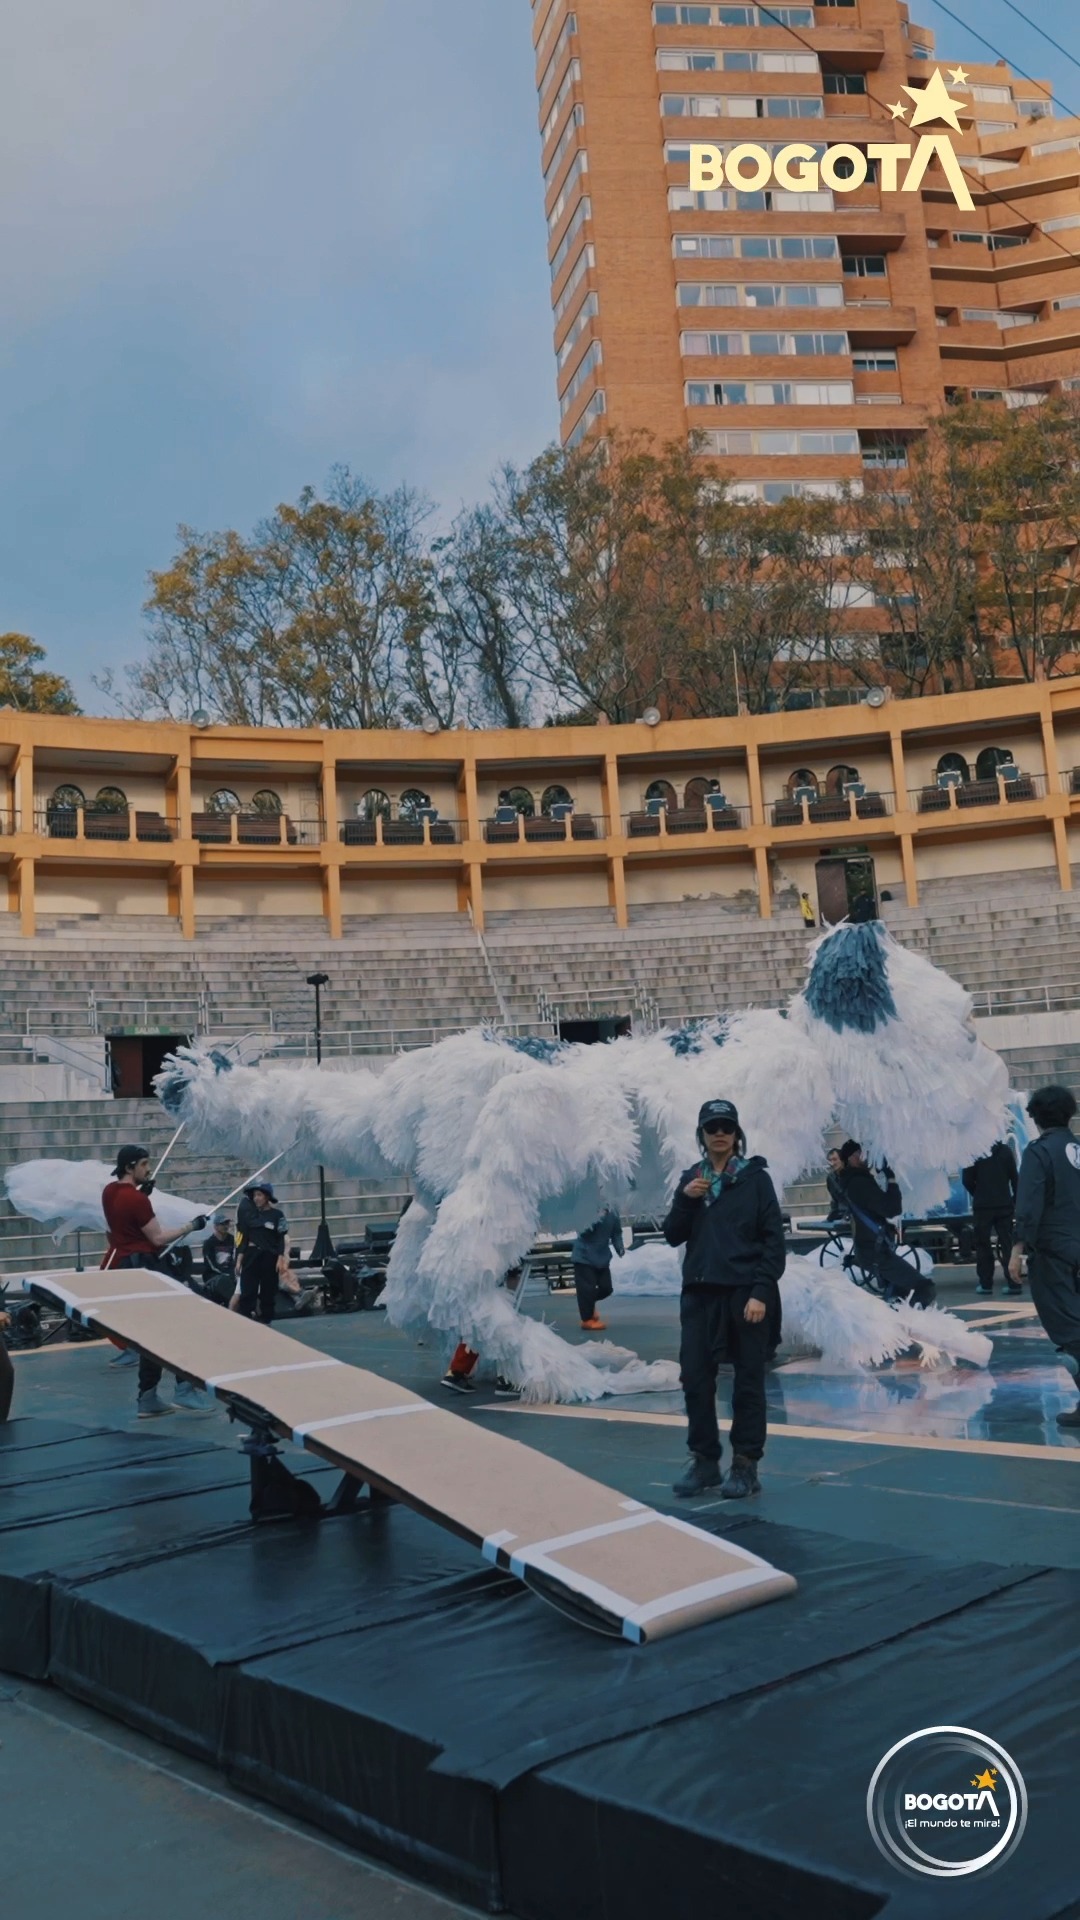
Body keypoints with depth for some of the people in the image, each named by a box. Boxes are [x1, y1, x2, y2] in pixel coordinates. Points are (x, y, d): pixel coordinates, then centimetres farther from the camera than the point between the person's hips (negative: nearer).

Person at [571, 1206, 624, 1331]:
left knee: (606, 1288, 9)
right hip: (584, 1255, -6)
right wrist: (598, 1218, -42)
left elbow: (616, 1232, 7)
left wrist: (620, 1248, -9)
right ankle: (587, 1320, 11)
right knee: (587, 1288, -3)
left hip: (602, 1256, 6)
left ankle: (588, 1302, 37)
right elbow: (583, 1231, -31)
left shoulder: (612, 1212, -4)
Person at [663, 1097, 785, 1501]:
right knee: (695, 1377, 4)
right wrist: (685, 1199, -9)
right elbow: (673, 1237, 8)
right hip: (699, 1293, 4)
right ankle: (704, 1461, 16)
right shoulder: (690, 1179, 10)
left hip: (745, 1293, -4)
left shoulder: (755, 1177, -2)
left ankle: (745, 1465, 11)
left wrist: (761, 1292, -14)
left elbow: (774, 1238, -6)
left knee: (748, 1380, 3)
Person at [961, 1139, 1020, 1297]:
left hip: (983, 1205, -2)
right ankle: (1013, 1283, -1)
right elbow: (1015, 1177, 3)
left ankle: (985, 1284, 5)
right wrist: (1015, 1200, 10)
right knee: (1007, 1243, 5)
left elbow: (967, 1179, -8)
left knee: (983, 1244, 6)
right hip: (1004, 1204, 2)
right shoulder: (1005, 1150, 2)